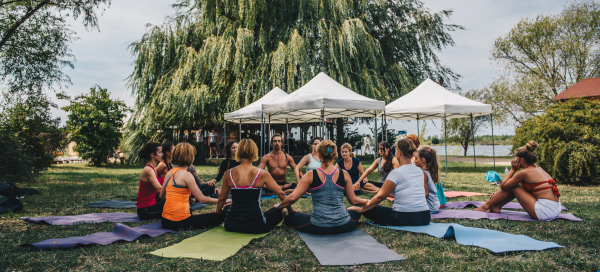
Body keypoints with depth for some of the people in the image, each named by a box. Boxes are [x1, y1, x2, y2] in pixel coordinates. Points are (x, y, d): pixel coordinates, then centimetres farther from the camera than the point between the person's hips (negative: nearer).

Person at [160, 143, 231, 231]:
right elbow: (202, 199, -14)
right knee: (220, 216, -5)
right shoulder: (186, 175, -14)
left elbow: (162, 195, 21)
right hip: (180, 222, -8)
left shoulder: (169, 173, 8)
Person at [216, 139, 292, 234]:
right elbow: (281, 194, -6)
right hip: (256, 226, -3)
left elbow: (222, 197, 8)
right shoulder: (262, 174, -11)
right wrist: (291, 211, 11)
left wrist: (218, 210, 29)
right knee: (280, 211, 21)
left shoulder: (229, 173, -4)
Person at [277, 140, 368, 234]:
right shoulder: (344, 174, -3)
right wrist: (367, 202, 25)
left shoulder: (311, 175, -7)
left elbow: (292, 198, -10)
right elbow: (353, 201, 4)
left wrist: (279, 206, 9)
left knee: (289, 218, 18)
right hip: (343, 226, 3)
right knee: (356, 212, 35)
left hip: (318, 228, -3)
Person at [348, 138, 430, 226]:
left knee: (367, 210, 2)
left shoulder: (396, 173, -12)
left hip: (406, 219, -7)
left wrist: (361, 209, 0)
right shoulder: (420, 171, 9)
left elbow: (380, 197, -10)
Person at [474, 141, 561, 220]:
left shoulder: (524, 173, -13)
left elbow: (503, 186, -1)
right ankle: (497, 206, 24)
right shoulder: (538, 169, 15)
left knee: (512, 186, 2)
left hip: (545, 212, -9)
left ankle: (486, 206, 14)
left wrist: (513, 169, 4)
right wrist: (498, 195, 25)